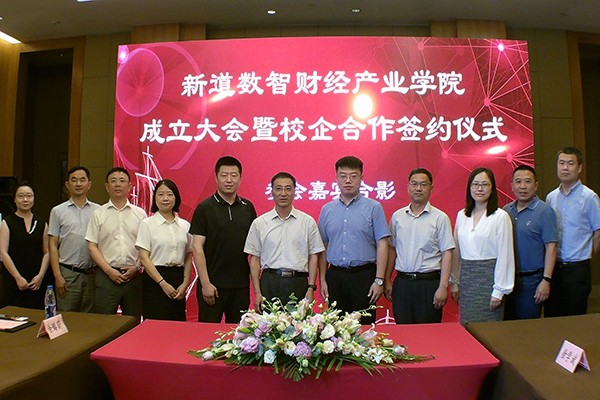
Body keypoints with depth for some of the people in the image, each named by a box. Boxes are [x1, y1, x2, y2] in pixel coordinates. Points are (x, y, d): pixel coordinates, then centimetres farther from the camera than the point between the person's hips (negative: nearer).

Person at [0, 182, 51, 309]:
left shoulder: (42, 224, 11)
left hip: (39, 282, 2)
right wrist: (18, 278, -11)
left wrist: (40, 276, -6)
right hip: (15, 282, -2)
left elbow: (47, 252, 7)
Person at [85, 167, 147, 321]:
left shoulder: (140, 213, 9)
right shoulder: (98, 214, 7)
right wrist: (109, 270, -8)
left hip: (133, 275, 1)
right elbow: (92, 246, 2)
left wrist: (136, 267, -7)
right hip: (106, 275, 0)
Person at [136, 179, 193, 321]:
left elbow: (188, 257, 10)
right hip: (155, 279, -3)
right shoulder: (147, 224, -1)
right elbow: (144, 258, -6)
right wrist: (163, 283, -12)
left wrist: (185, 282, -3)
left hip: (179, 279, 3)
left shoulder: (185, 225, 9)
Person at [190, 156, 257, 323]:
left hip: (241, 284, 3)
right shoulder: (204, 208, -4)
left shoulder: (248, 207, 7)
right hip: (213, 284, -3)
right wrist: (205, 283, -12)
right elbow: (197, 248, -7)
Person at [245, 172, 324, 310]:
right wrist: (257, 293, 1)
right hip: (269, 283, 1)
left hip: (298, 283, 0)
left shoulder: (308, 221, 5)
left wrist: (311, 288, -1)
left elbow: (313, 256, 7)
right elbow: (255, 259, 7)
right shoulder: (259, 223, 6)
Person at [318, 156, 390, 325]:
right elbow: (323, 247, 10)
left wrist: (379, 280, -9)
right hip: (335, 276, 3)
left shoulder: (373, 207, 0)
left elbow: (382, 245, -3)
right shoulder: (327, 210, 9)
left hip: (364, 275, -2)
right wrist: (322, 280, 5)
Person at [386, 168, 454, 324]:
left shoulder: (440, 218, 0)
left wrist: (443, 287, -10)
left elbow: (447, 254, -3)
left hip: (429, 283, -2)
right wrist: (386, 280, 8)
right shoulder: (397, 216, 8)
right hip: (401, 282, 3)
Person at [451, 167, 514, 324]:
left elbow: (504, 255, -7)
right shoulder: (461, 215, 8)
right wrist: (454, 283, 11)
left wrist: (499, 291, -9)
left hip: (488, 278, -4)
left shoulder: (501, 216, -6)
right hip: (466, 278, 4)